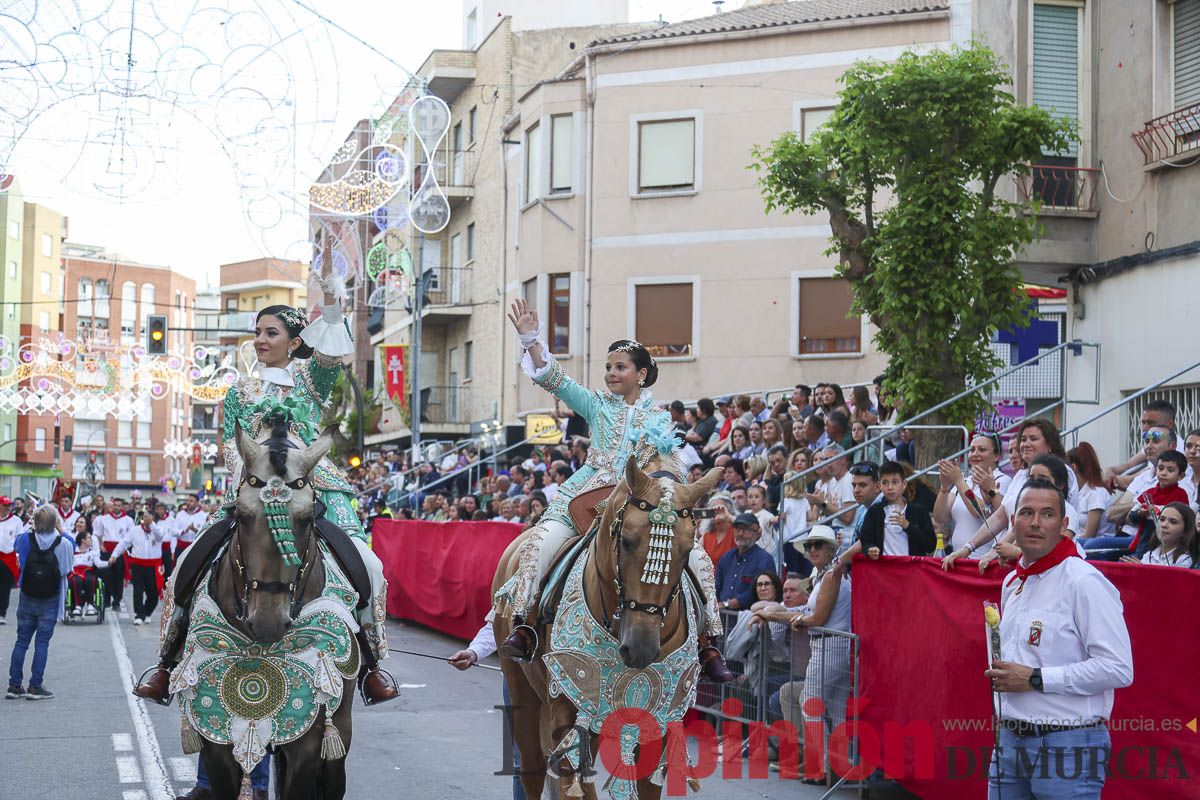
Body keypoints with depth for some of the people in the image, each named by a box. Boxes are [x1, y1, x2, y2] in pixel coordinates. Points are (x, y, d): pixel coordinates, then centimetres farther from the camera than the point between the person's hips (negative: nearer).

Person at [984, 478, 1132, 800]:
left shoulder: (1084, 582, -12)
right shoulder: (1012, 583, 14)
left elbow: (1118, 669, -20)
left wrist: (1035, 679, -18)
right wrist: (1001, 676, 10)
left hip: (1068, 746, -7)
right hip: (1010, 740, 7)